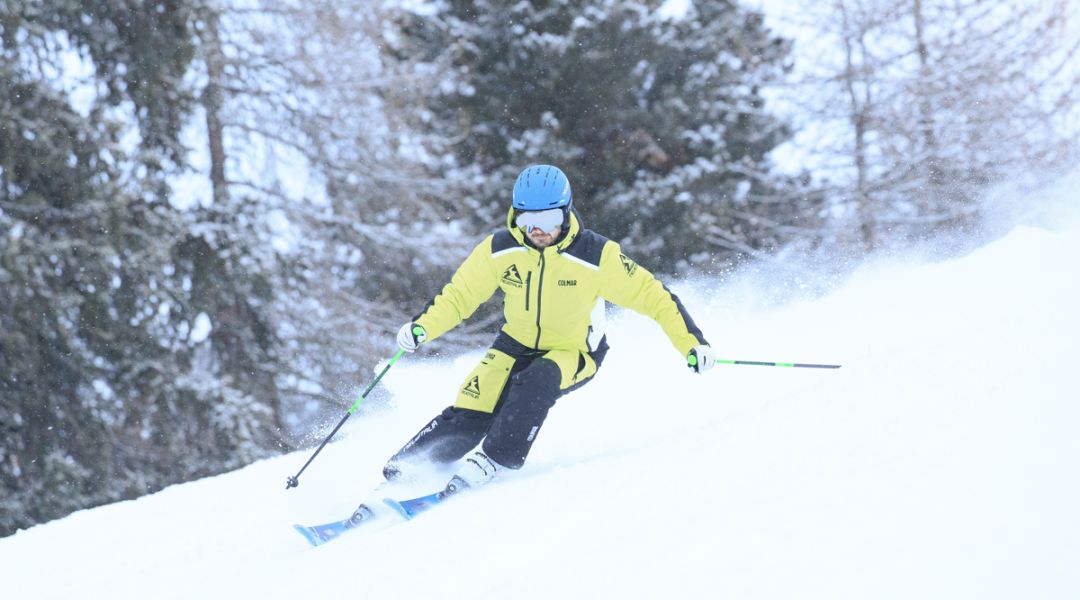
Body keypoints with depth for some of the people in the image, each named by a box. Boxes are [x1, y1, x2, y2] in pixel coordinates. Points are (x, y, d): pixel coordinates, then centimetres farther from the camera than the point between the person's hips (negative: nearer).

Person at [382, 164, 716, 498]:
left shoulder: (596, 256, -24)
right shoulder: (499, 249, -15)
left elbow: (652, 295, -18)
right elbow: (460, 292, -5)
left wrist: (692, 343, -23)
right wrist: (422, 327, -21)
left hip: (576, 356, -2)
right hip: (517, 346, 2)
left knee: (537, 380, -36)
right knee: (467, 420, -15)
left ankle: (494, 461, -26)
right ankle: (404, 470, 2)